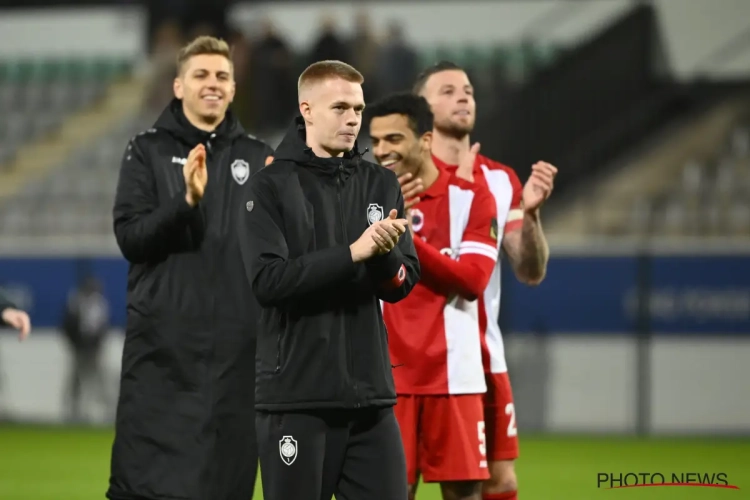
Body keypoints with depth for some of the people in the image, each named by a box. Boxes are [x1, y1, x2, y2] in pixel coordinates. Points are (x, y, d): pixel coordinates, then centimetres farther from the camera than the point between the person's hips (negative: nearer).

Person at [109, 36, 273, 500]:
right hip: (163, 344, -2)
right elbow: (130, 236, -5)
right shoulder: (149, 151, 5)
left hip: (237, 345, 3)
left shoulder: (256, 157, 12)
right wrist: (186, 201, -19)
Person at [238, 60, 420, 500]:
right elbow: (268, 281, -15)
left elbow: (405, 282, 6)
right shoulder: (271, 187, -3)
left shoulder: (381, 185, 11)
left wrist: (385, 254, -16)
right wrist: (352, 253, -22)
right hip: (296, 397, -4)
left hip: (370, 394, 4)